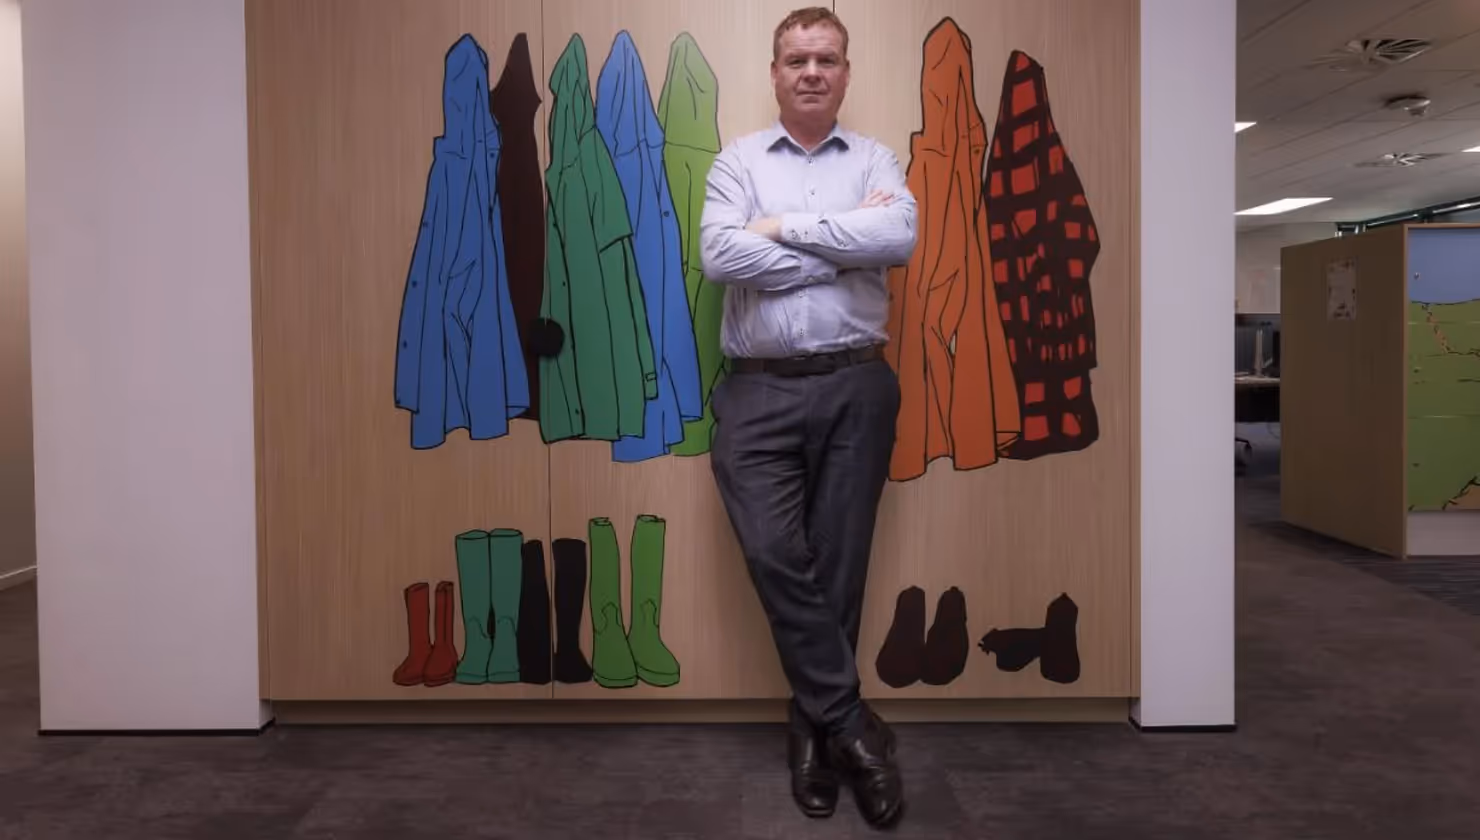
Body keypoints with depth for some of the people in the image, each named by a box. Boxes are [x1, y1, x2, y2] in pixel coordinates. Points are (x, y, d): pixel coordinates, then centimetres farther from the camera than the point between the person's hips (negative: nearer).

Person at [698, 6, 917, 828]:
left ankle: (814, 725, 22)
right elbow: (721, 255, -11)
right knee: (774, 554, -10)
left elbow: (900, 236, -12)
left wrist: (786, 227, -9)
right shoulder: (737, 160, 8)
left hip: (856, 388, 1)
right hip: (759, 390, 0)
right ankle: (849, 723, 7)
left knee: (838, 563, 5)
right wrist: (845, 247, -8)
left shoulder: (875, 159, 10)